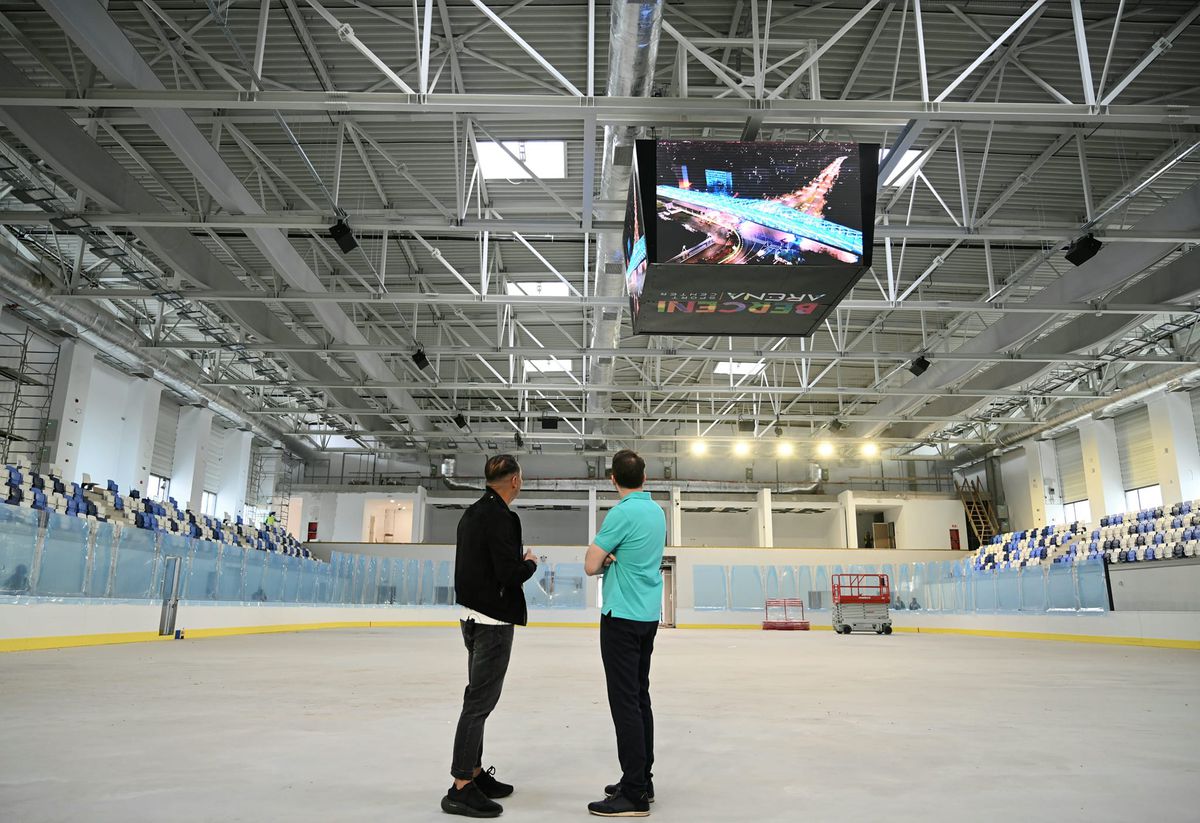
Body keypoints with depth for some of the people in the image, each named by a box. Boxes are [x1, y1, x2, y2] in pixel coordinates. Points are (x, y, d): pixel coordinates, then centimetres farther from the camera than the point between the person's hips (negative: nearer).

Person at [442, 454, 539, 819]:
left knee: (478, 697, 17)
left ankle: (474, 773, 28)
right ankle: (460, 789, 2)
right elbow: (510, 574, -23)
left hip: (474, 616, 10)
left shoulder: (472, 513, 11)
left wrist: (516, 559, 14)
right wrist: (530, 562, -4)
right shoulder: (500, 516, -18)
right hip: (494, 619, -10)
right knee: (480, 701, -4)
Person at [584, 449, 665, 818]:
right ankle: (642, 780, 23)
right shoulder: (657, 511, 9)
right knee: (640, 698, 15)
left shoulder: (623, 513, -17)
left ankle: (634, 794, -1)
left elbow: (591, 566, -13)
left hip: (622, 616, -9)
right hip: (648, 615, 9)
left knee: (626, 702, -5)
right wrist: (612, 558, -1)